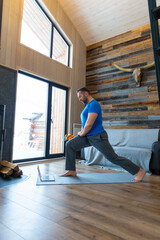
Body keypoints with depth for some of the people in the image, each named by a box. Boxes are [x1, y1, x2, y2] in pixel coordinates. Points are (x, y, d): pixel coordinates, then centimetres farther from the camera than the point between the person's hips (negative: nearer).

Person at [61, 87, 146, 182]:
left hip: (98, 136, -10)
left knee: (113, 158, -4)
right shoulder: (88, 105, 16)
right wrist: (82, 132, 10)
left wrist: (82, 133, -7)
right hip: (88, 136, 10)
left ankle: (139, 171, 11)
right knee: (70, 145, 5)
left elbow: (89, 124, -23)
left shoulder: (93, 104, -16)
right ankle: (72, 171, 14)